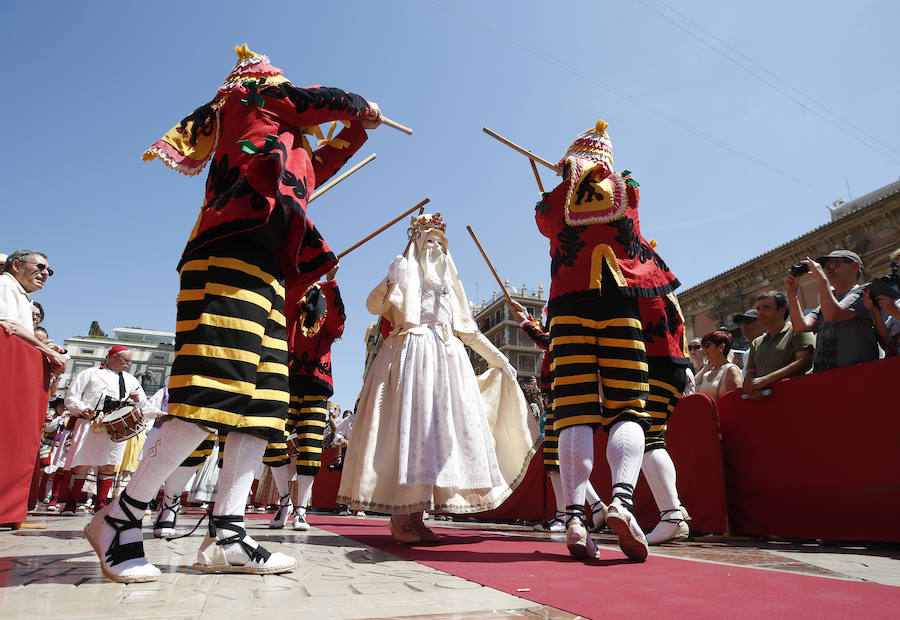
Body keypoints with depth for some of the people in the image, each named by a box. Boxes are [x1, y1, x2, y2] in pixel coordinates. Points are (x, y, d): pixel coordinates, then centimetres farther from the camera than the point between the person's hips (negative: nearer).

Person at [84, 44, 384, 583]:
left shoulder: (284, 145, 34)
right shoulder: (252, 95, 16)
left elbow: (312, 172, 45)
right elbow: (328, 101, 12)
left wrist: (357, 132, 45)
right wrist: (366, 110, 31)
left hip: (266, 274, 9)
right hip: (232, 258, -9)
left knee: (265, 399, -2)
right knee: (215, 396, -19)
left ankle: (226, 536, -2)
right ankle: (121, 518, -6)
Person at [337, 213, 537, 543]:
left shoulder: (449, 283, 27)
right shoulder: (405, 268, 13)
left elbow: (469, 329, 27)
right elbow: (374, 305, -2)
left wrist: (498, 359, 24)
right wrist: (390, 283, -21)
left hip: (448, 357, 6)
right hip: (412, 352, -5)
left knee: (446, 425, -4)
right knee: (408, 422, -15)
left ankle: (413, 515, -2)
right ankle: (400, 516, -13)